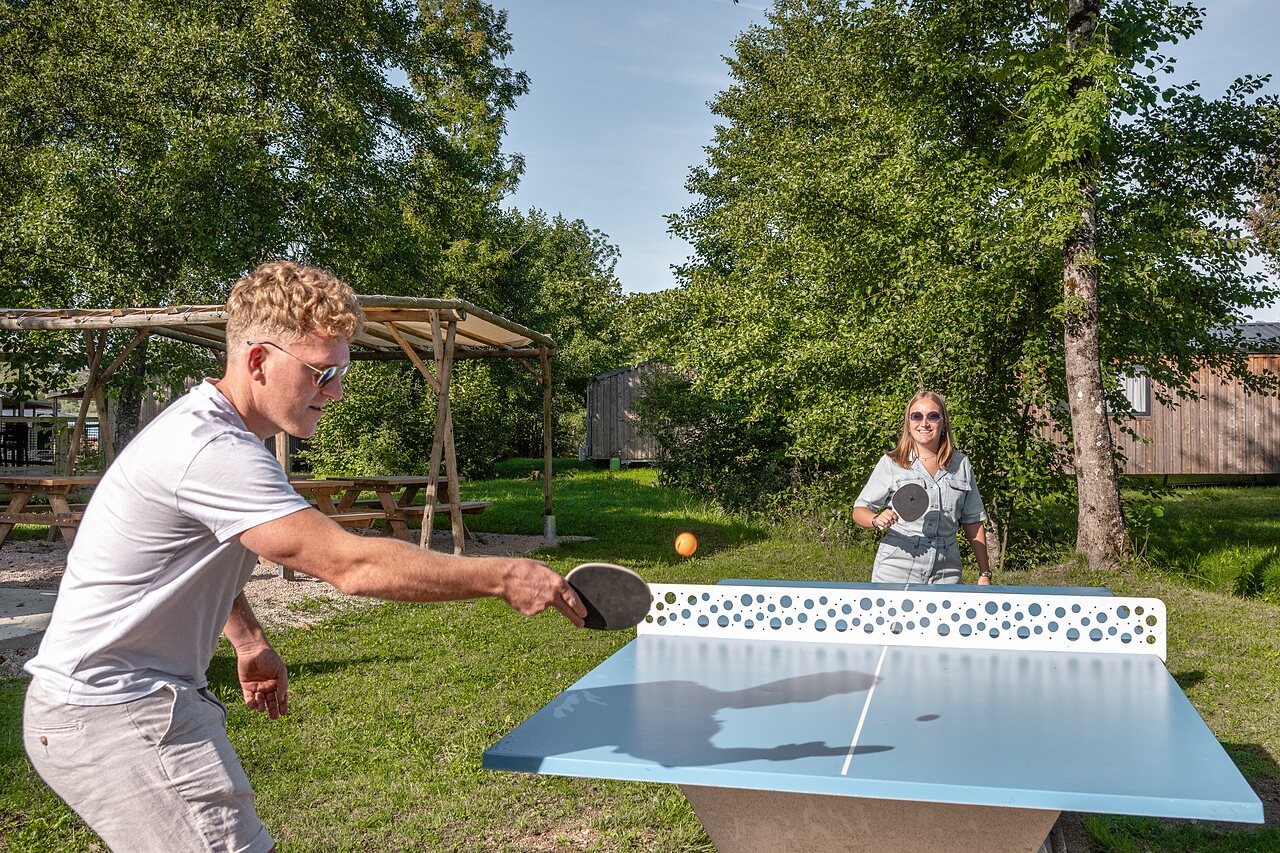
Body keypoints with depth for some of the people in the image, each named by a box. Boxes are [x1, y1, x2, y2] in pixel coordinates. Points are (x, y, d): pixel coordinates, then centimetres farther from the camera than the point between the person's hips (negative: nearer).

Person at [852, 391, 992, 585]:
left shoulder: (961, 464, 11)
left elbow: (973, 522, 14)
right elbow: (859, 510, 2)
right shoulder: (890, 463, 3)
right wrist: (877, 520, -20)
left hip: (945, 573, 2)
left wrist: (984, 573, 11)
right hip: (896, 571, -2)